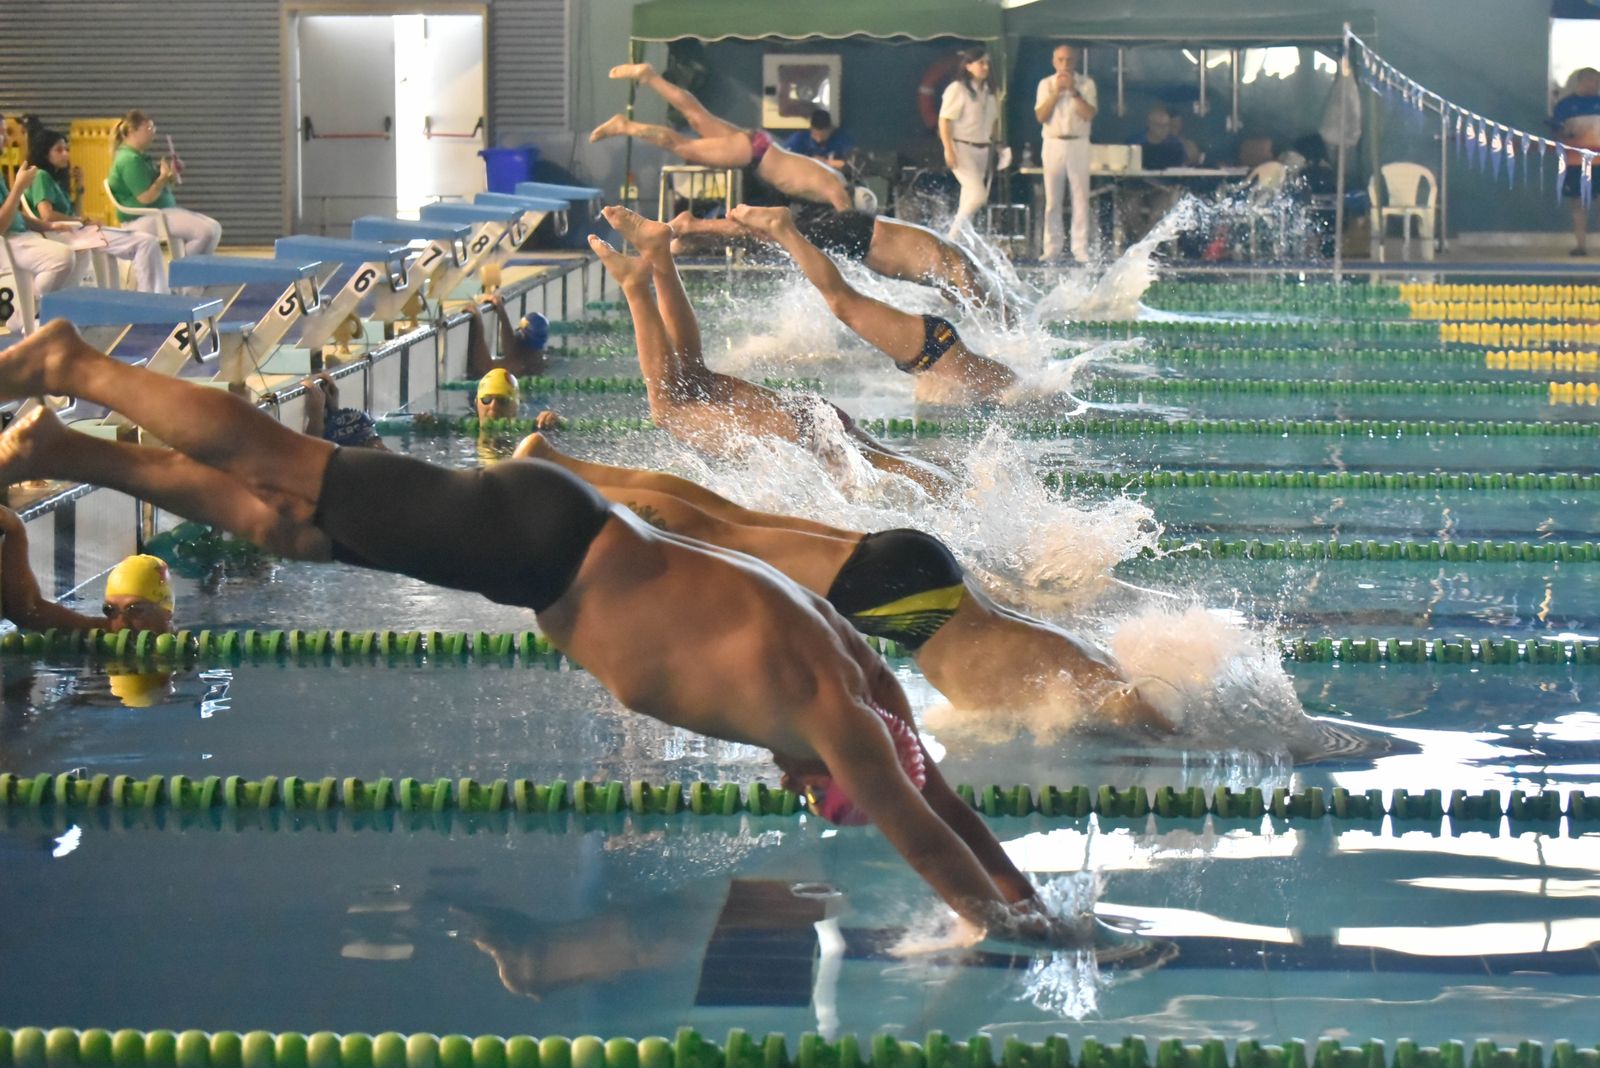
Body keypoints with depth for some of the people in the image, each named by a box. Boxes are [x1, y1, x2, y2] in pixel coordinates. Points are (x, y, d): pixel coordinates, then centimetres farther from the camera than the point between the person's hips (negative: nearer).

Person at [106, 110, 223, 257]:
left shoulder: (141, 157, 17)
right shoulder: (130, 160, -16)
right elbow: (146, 198, -22)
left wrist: (171, 176, 5)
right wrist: (164, 176, -12)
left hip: (163, 212, 11)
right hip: (144, 219, -11)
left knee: (214, 227, 4)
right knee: (207, 231, -22)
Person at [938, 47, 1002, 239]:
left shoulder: (989, 92, 11)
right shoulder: (957, 89, -10)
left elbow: (994, 120, 19)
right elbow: (944, 121, -12)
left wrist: (996, 143, 9)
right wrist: (948, 150, -17)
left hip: (983, 150, 7)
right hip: (962, 149, -7)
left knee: (969, 199, 8)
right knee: (978, 195, -17)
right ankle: (952, 238, -8)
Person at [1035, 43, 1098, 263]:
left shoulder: (1086, 84, 4)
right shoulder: (1046, 84, 9)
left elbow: (1089, 114, -8)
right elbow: (1041, 116, -2)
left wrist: (1073, 92, -15)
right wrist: (1057, 92, -10)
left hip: (1078, 145, -2)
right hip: (1053, 145, 2)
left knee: (1080, 199, -6)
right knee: (1052, 201, 2)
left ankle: (1080, 251, -6)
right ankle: (1053, 250, 7)